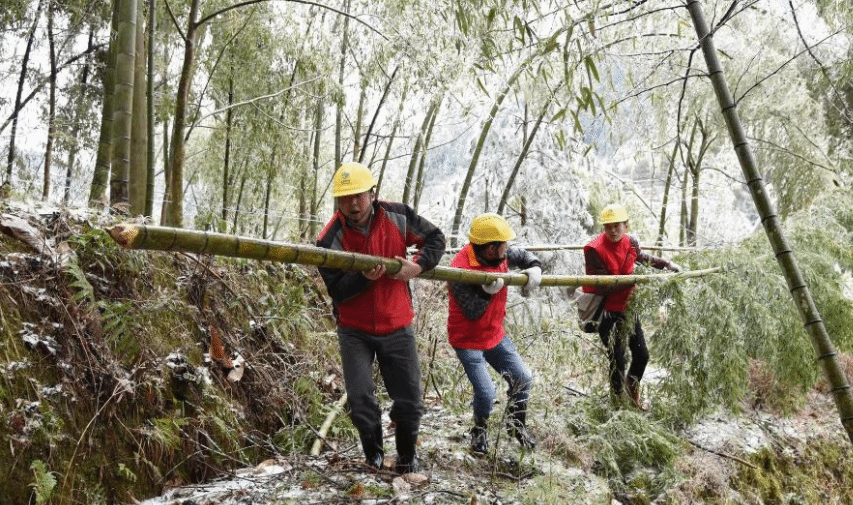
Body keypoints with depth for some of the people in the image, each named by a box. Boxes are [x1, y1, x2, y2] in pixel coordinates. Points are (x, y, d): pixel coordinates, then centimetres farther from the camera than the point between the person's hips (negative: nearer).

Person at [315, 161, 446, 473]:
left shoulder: (397, 217, -8)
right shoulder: (330, 239, -14)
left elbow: (435, 238, 5)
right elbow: (336, 290, -16)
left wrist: (419, 265, -13)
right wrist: (364, 278, -35)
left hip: (397, 328, 2)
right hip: (355, 331, -1)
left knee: (409, 402, 7)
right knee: (361, 401, -2)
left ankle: (407, 458, 32)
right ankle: (374, 457, 25)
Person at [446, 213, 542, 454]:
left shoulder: (500, 255, -10)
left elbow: (522, 255, 10)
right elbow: (472, 312, -26)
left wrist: (534, 269, -11)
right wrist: (488, 291, -41)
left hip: (495, 334, 7)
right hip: (468, 341, -7)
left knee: (522, 378, 9)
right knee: (486, 394, -12)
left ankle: (516, 425, 33)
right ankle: (479, 432, 20)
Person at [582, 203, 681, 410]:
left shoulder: (631, 243, -2)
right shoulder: (595, 250, -22)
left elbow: (643, 258, 23)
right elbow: (603, 287, -24)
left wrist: (667, 264, 20)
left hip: (628, 307, 6)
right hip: (607, 312, -6)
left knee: (642, 355, 17)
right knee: (618, 360, 1)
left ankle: (631, 387, 45)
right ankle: (618, 401, 22)